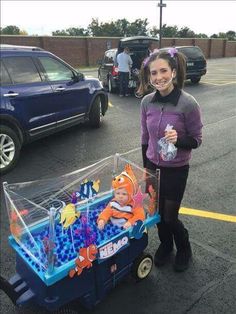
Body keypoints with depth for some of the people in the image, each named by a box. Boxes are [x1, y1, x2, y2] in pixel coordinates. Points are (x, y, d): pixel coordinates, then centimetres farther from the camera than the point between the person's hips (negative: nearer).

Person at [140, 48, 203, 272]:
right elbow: (145, 137, 5)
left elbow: (196, 140, -10)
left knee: (169, 217, 8)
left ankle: (184, 249, 40)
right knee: (157, 212, 17)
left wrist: (178, 139, -30)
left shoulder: (188, 104, -19)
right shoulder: (147, 102, -6)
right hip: (153, 167, 4)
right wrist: (145, 165, 10)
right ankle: (165, 245, 47)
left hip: (176, 170, -4)